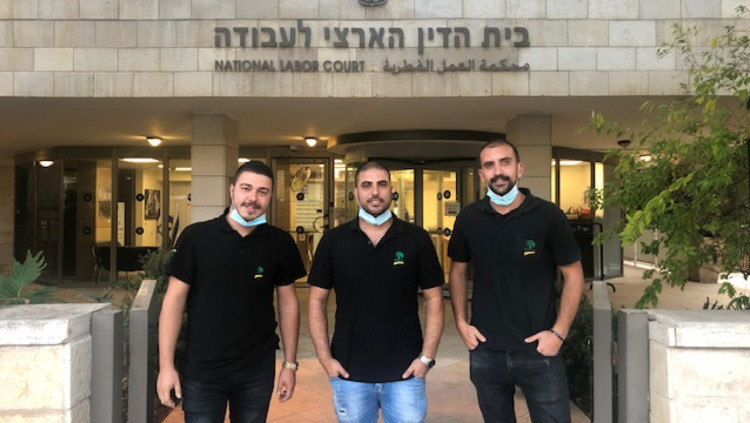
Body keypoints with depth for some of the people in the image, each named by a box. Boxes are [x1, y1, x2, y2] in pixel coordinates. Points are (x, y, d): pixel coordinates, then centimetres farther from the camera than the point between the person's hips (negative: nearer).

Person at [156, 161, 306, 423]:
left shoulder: (280, 243, -2)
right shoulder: (195, 237, -7)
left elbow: (288, 302, 4)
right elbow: (175, 299, -4)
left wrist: (290, 364, 4)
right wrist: (166, 365, -7)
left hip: (257, 371, 2)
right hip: (201, 371, -1)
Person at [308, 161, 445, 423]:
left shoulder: (416, 238, -2)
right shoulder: (334, 240, 0)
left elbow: (434, 300, 1)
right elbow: (317, 301, 3)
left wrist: (427, 357, -6)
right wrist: (325, 358, -3)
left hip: (405, 372, -1)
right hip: (348, 373, 1)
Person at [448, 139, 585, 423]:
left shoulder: (548, 215, -7)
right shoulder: (468, 218, 0)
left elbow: (573, 275, -2)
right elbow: (458, 271, 12)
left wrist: (559, 332, -9)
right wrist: (461, 323, 2)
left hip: (538, 350, -2)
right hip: (485, 351, 3)